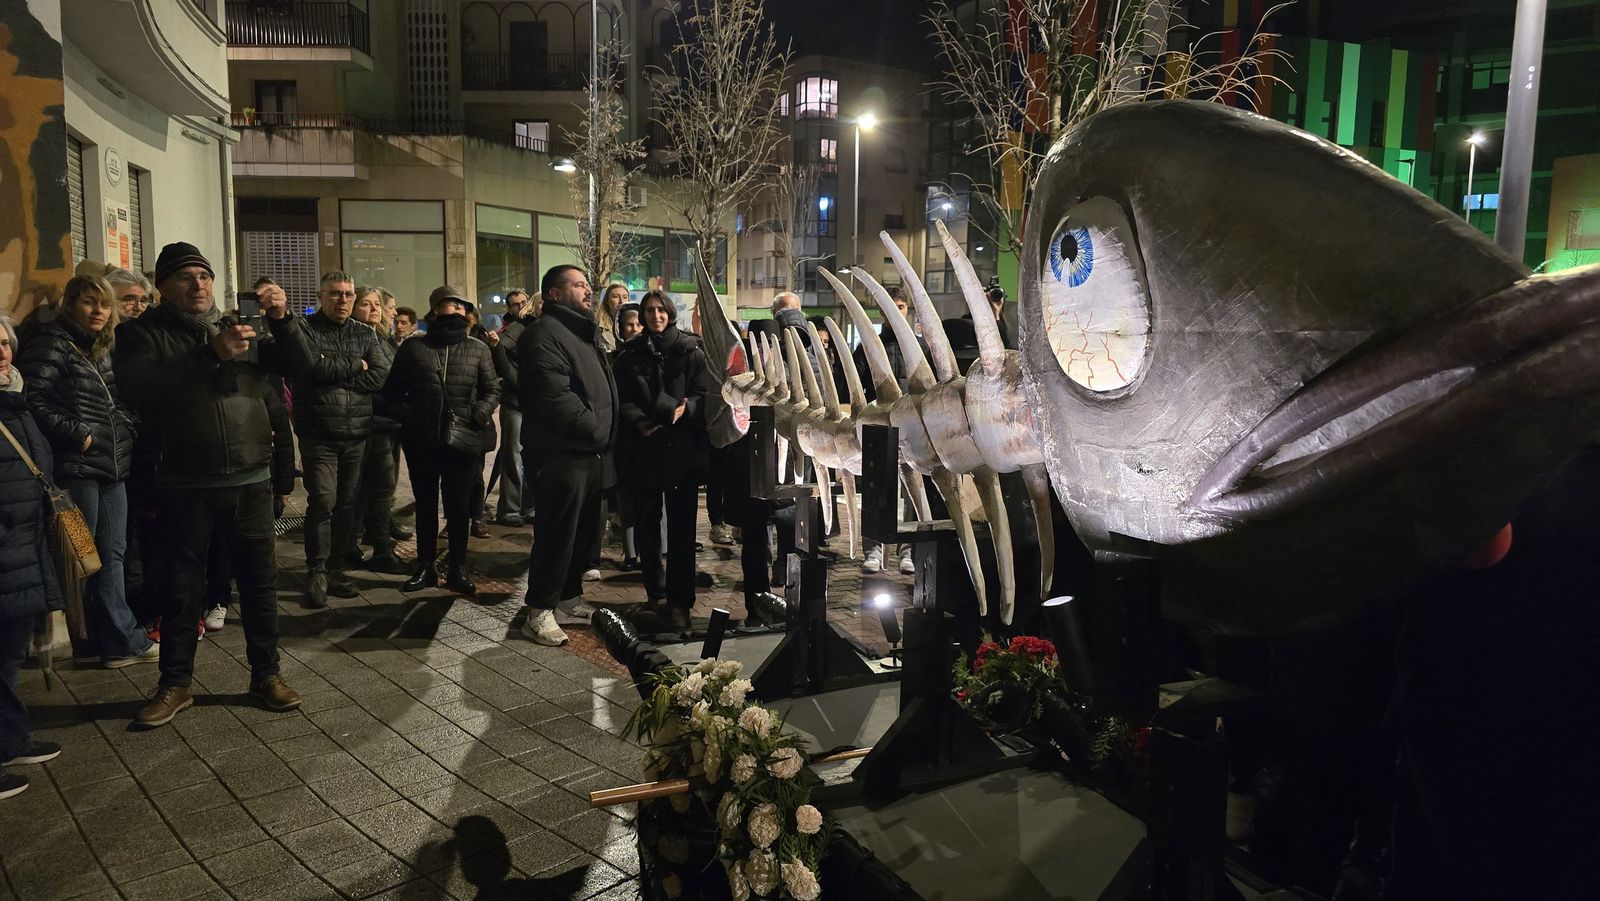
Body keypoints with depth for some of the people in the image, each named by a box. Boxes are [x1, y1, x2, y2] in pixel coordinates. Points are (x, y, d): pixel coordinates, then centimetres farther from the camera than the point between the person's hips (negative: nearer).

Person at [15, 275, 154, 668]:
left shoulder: (103, 349, 17)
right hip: (76, 467, -8)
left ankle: (118, 640, 14)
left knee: (111, 554, 9)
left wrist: (127, 432, 12)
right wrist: (79, 436, -17)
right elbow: (35, 403, -16)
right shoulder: (51, 346, -7)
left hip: (112, 466, 8)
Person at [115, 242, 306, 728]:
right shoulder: (141, 333, 1)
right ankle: (175, 684, 22)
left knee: (259, 579, 8)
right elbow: (139, 387, -18)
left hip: (250, 480, 2)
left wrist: (280, 320, -12)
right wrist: (211, 355, -22)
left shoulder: (238, 328, 11)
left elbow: (300, 364, 4)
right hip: (185, 485, -2)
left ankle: (266, 674, 21)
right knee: (182, 586, 8)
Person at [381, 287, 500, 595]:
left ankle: (458, 568, 15)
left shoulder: (477, 348, 6)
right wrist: (406, 416, -6)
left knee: (459, 506, 5)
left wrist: (480, 413, -9)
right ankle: (425, 566, 20)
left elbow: (492, 390, 9)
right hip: (421, 442, 0)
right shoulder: (412, 348, 6)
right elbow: (392, 392, 10)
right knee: (425, 504, 10)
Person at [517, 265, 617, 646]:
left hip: (591, 454, 10)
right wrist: (595, 428, -16)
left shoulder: (586, 332, 20)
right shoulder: (544, 334, -13)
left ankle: (569, 596, 29)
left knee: (586, 532, 16)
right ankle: (539, 612, 3)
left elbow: (604, 389, 26)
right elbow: (555, 397, -23)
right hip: (561, 455, -10)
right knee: (557, 534, -6)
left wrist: (608, 435, 12)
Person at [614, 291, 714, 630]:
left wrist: (683, 410, -20)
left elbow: (704, 394, -2)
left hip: (683, 448, -2)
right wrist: (639, 421, -14)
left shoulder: (691, 350, 5)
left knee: (682, 526, -3)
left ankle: (679, 601, 0)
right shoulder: (629, 355, 10)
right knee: (646, 523, 6)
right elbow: (623, 400, 4)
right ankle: (655, 592, 21)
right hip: (643, 447, 2)